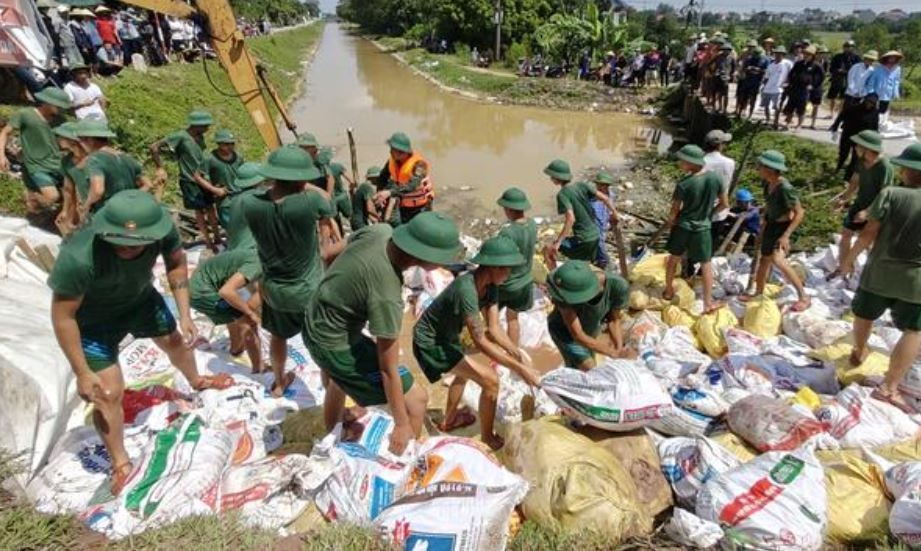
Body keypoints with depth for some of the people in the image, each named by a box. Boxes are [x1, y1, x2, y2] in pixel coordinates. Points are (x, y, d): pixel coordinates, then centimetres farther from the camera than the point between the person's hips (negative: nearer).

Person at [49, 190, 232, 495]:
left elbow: (177, 263, -9)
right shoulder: (78, 257, -43)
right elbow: (62, 316, -28)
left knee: (176, 341, 24)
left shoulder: (163, 228, -32)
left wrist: (185, 315, -11)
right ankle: (120, 463, 22)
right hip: (93, 318, -4)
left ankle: (196, 381, 59)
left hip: (140, 297, 4)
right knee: (109, 391, -4)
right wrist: (82, 373, -21)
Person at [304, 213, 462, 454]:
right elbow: (388, 369, -26)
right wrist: (402, 425, -15)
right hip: (335, 344, -9)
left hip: (315, 325, 9)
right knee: (417, 399, -4)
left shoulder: (380, 231, -14)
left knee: (338, 380, 38)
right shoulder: (386, 294, -34)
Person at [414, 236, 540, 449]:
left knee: (466, 371, 33)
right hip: (431, 342, -9)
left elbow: (494, 328, -4)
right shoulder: (466, 289, -35)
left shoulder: (490, 286, -7)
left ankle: (449, 420, 54)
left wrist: (518, 354, -15)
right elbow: (480, 342, -36)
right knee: (490, 380, -12)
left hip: (445, 335, 10)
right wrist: (520, 368, -34)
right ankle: (487, 438, 9)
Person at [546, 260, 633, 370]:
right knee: (588, 369, -16)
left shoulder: (619, 286, -36)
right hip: (564, 330, -3)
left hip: (591, 330, 3)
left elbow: (614, 321, -19)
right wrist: (614, 353, -40)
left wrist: (619, 350, -32)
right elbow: (578, 335, -38)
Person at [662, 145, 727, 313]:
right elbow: (724, 204, 0)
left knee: (674, 258, 21)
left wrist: (670, 222, 10)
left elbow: (674, 212, -12)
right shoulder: (715, 178, -11)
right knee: (706, 264, 14)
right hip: (702, 228, 1)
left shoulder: (683, 184, -21)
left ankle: (668, 291, 36)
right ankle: (708, 303, 16)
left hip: (682, 227, -1)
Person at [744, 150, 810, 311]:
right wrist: (763, 228, 19)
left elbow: (800, 213, -25)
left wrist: (786, 235, -31)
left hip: (783, 226, -8)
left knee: (778, 260, -24)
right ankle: (758, 293, 35)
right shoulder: (767, 183, -3)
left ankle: (804, 297, -11)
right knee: (765, 260, 17)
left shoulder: (785, 188, -27)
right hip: (771, 224, 8)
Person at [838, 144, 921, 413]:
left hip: (879, 272, 0)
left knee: (864, 314, 25)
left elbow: (869, 233, -10)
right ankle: (889, 387, 0)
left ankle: (859, 352, 50)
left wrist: (849, 258, 3)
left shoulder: (891, 194, -9)